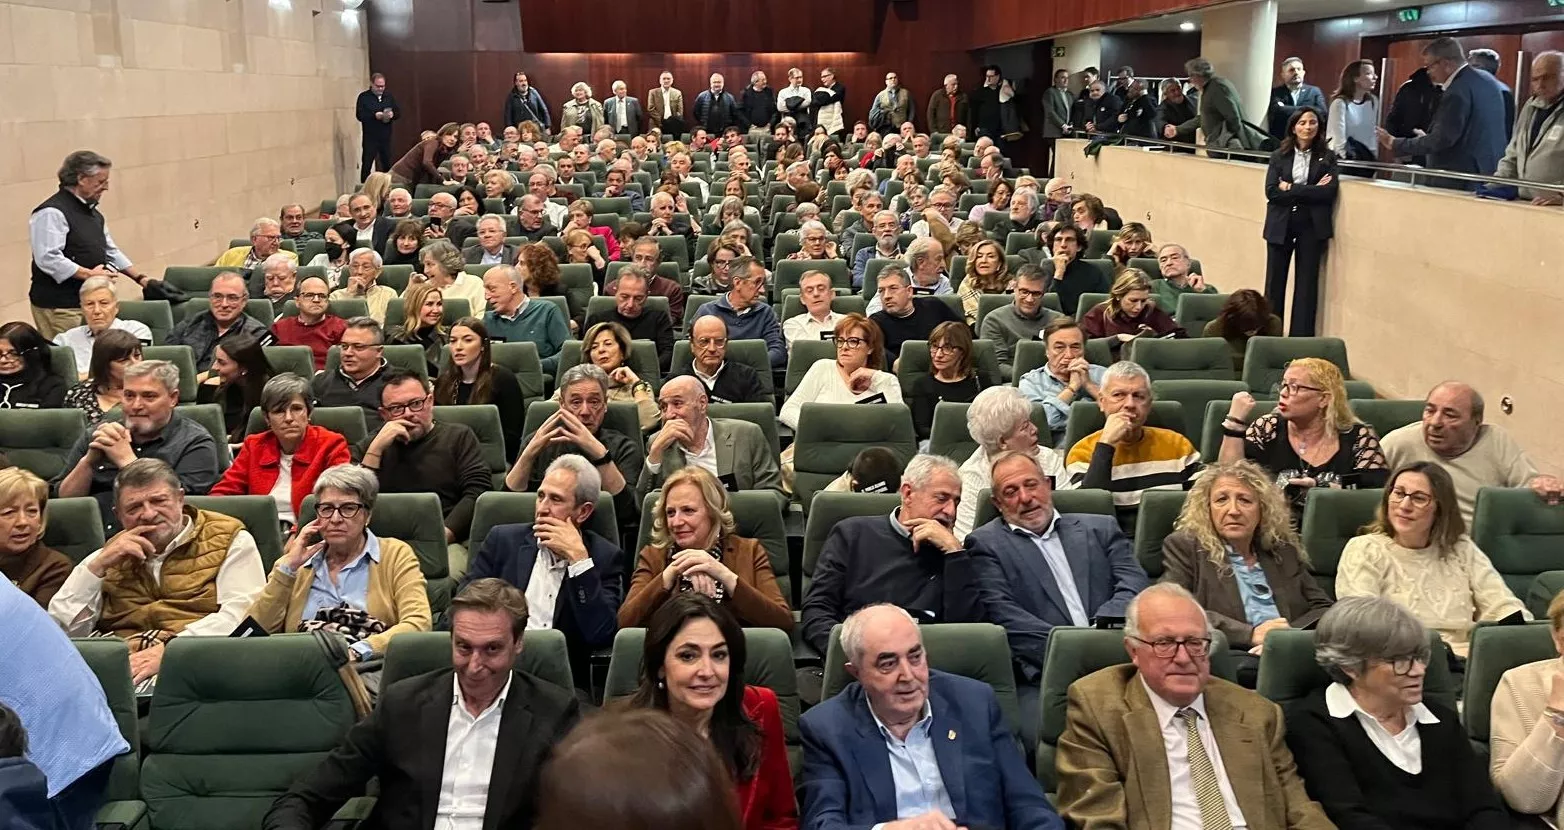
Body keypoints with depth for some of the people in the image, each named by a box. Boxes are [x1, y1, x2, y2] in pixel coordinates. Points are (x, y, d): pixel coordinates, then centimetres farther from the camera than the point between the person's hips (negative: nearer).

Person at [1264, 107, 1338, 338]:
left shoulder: (1327, 157, 4)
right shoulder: (1279, 156, 5)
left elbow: (1329, 192, -9)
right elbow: (1271, 191, -7)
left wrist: (1291, 189, -11)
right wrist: (1310, 191, -12)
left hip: (1312, 226, -1)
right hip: (1281, 225, 1)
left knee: (1306, 284, 2)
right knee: (1274, 283, 4)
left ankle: (1301, 340, 6)